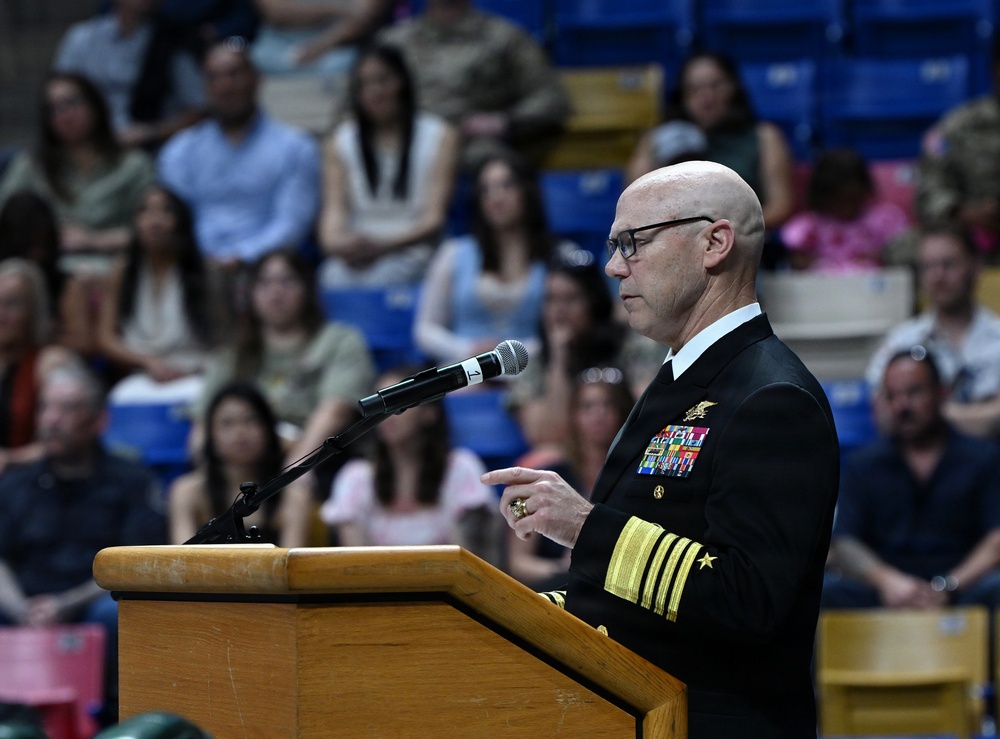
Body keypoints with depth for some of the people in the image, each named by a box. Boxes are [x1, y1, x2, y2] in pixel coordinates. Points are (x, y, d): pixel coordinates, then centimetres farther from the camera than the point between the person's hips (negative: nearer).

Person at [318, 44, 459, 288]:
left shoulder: (441, 137, 9)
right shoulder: (340, 142, 17)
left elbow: (434, 219, 1)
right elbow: (334, 210, 6)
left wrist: (382, 247, -16)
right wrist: (335, 241, -20)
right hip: (355, 250, 2)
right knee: (333, 280, -35)